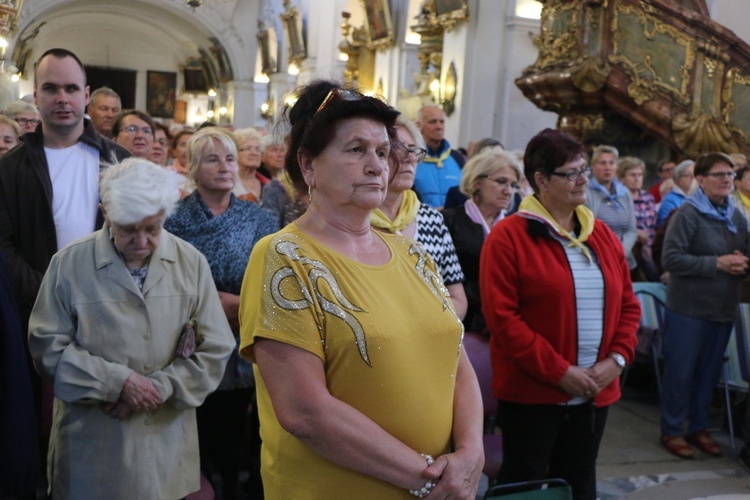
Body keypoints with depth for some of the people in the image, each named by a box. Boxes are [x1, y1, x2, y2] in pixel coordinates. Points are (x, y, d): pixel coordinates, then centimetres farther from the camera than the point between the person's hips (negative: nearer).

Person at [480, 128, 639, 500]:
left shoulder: (603, 235, 9)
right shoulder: (508, 236, -11)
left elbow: (628, 305, 12)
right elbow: (501, 317, -16)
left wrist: (617, 358, -4)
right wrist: (559, 372, -17)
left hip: (595, 393, 6)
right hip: (531, 392, -5)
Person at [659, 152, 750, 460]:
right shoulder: (688, 213, -13)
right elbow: (670, 258, -20)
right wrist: (717, 263, -22)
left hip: (723, 309, 7)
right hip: (688, 308, -6)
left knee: (709, 372, 15)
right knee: (680, 372, 3)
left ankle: (698, 428, 29)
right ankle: (671, 431, 16)